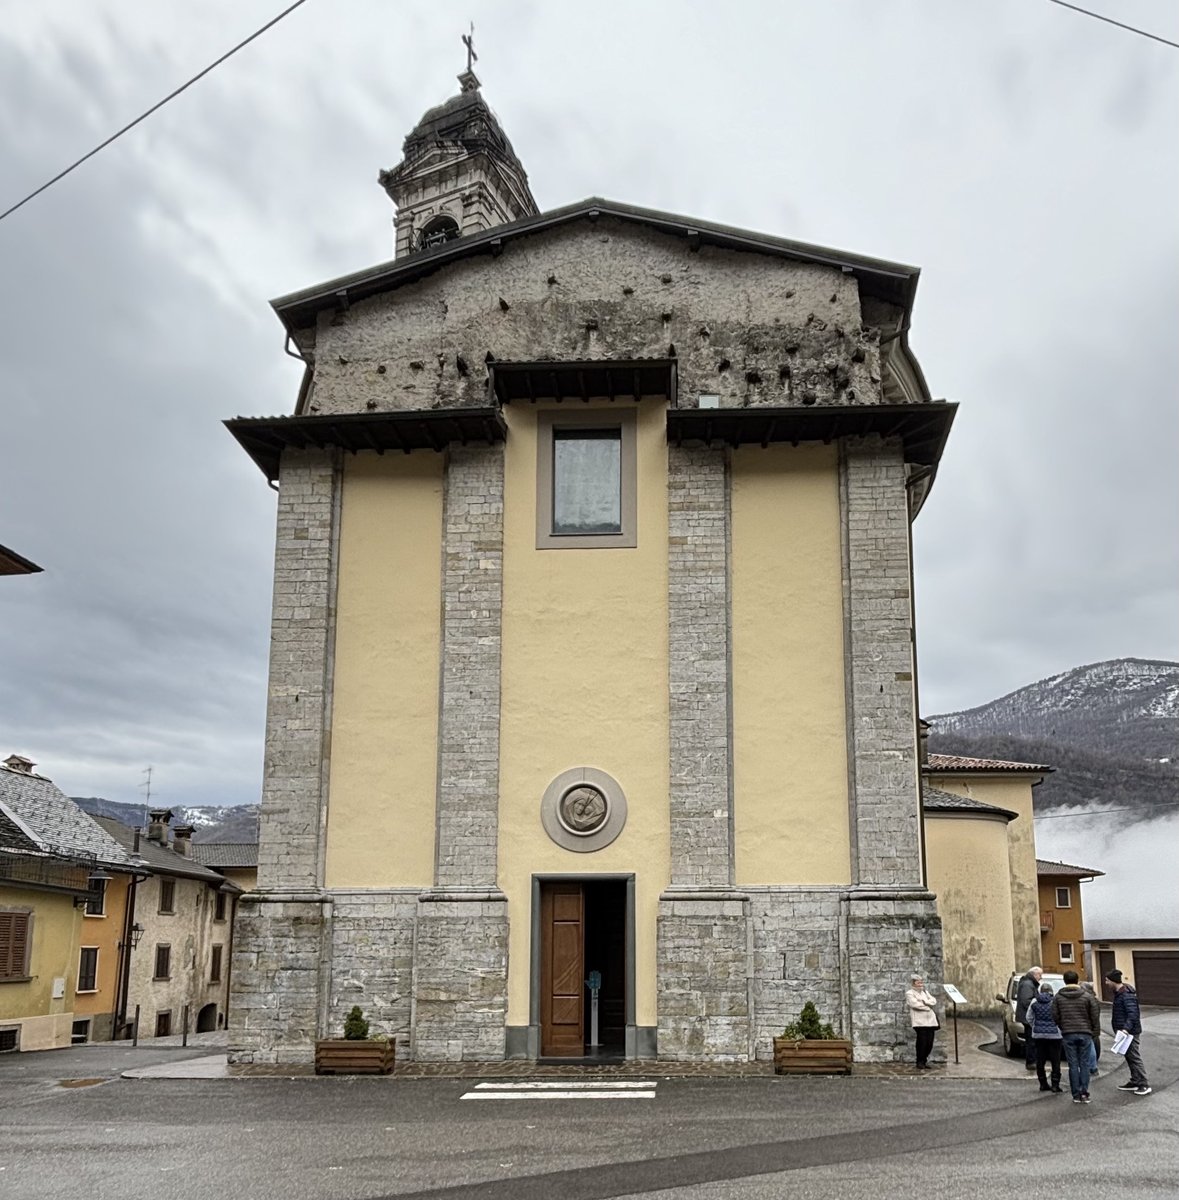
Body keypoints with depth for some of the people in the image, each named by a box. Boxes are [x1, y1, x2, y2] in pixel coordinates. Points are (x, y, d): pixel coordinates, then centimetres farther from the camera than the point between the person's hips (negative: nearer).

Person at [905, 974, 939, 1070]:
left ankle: (924, 1061, 15)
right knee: (922, 1041, -11)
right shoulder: (909, 993, 3)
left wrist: (924, 1001, -6)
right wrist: (928, 1006, -4)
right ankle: (920, 1062, 1)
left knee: (930, 1042, 1)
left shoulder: (925, 992, 24)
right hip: (919, 1021, -6)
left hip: (930, 1021, 6)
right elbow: (915, 1004, -13)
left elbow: (934, 1001, 10)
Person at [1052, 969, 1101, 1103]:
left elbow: (1055, 1017, 2)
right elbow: (1095, 1017, -1)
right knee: (1084, 1064, 6)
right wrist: (1096, 1033, 8)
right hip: (1085, 1033, 0)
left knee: (1073, 1065, 4)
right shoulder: (1087, 996, -1)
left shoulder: (1057, 997, 1)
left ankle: (1076, 1095, 3)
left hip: (1068, 1035, 0)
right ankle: (1084, 1093, 0)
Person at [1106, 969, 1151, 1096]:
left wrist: (1126, 1028, -32)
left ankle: (1144, 1085, -3)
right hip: (1124, 1030, 10)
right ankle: (1134, 1082, 25)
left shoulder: (1127, 995, -21)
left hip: (1130, 1032, -10)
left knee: (1134, 1057, -7)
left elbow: (1133, 1014, -26)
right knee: (1129, 1057, 16)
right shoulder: (1119, 992, 11)